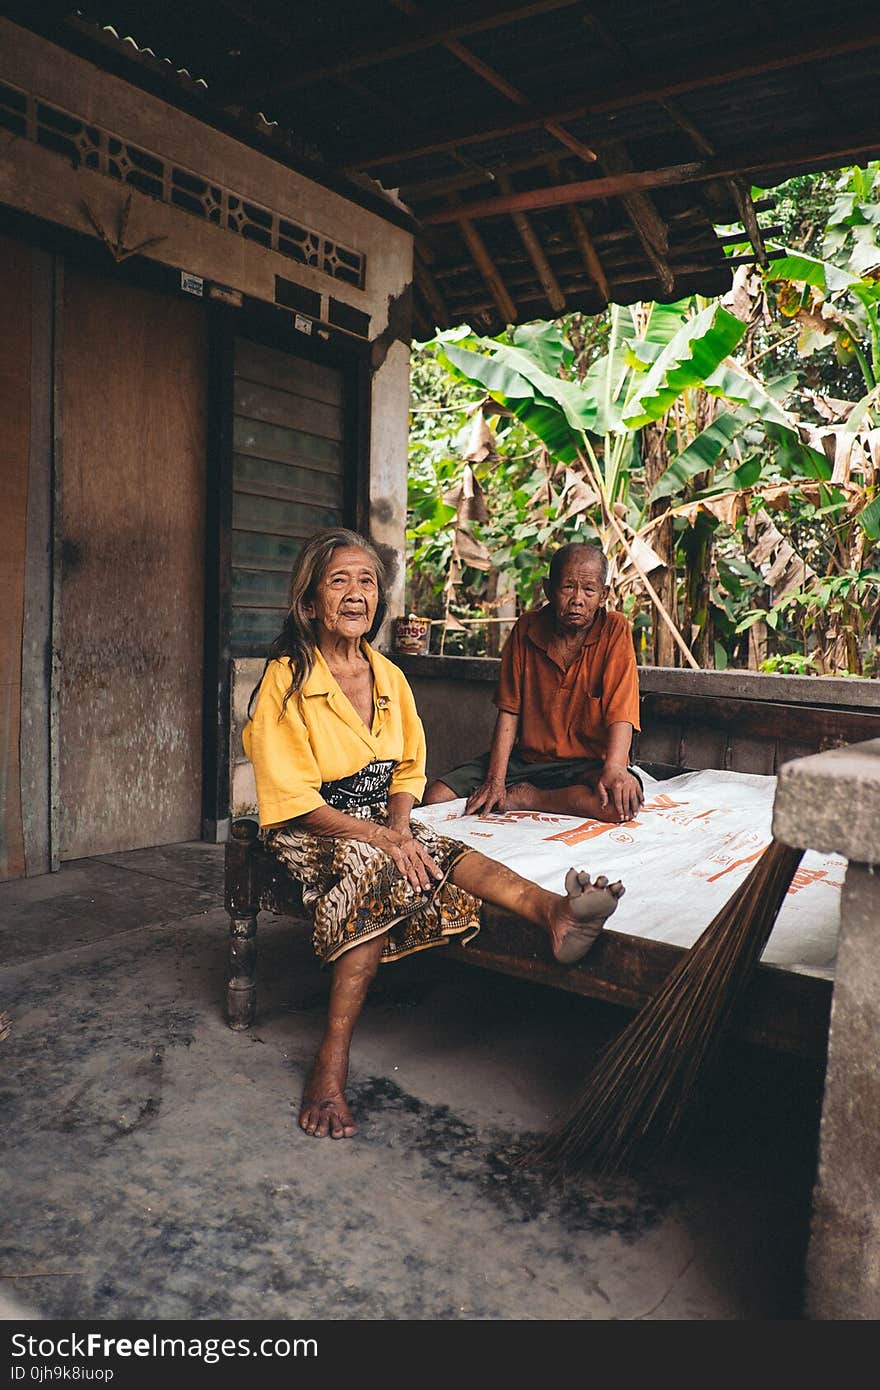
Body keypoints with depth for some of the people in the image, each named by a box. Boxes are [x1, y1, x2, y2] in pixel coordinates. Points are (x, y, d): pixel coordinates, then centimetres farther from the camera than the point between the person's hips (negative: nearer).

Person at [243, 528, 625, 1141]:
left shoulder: (388, 676, 8)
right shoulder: (288, 678, -11)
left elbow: (407, 770, 12)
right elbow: (294, 798, -14)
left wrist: (400, 827, -10)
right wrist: (382, 837, -22)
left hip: (381, 822, 5)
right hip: (310, 831, -5)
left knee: (436, 854, -27)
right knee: (376, 868, -35)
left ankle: (552, 910, -51)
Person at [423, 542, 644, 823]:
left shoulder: (615, 631, -9)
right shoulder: (526, 629, 0)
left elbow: (620, 713, -17)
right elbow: (509, 710, 0)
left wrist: (614, 769, -37)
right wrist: (495, 780, -11)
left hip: (589, 764, -1)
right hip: (525, 758, 1)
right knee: (436, 795, -16)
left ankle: (524, 798, -18)